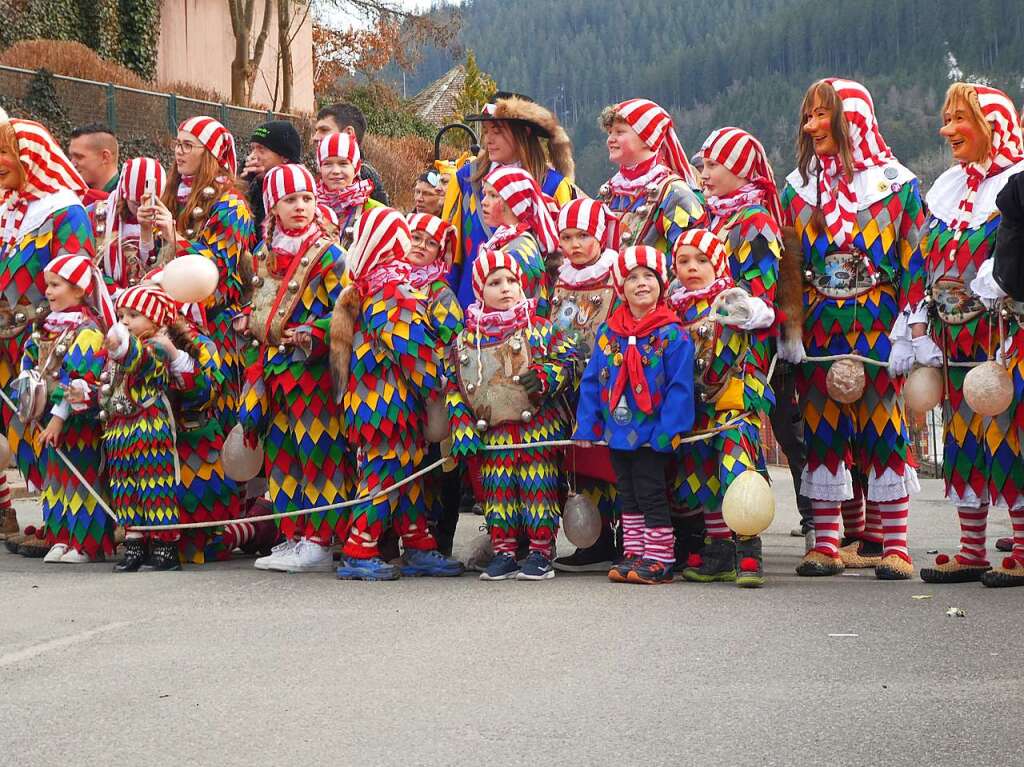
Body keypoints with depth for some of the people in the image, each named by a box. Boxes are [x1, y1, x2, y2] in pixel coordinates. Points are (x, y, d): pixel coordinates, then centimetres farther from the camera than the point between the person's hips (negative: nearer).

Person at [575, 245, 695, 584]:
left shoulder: (671, 334, -10)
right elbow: (592, 381, 8)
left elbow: (680, 387, -13)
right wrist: (586, 425, 2)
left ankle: (659, 559, 6)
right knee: (628, 497, 14)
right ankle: (634, 554, 22)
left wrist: (668, 430, -18)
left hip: (652, 437, -6)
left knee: (651, 496, -1)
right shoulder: (608, 332, 5)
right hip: (617, 432, 6)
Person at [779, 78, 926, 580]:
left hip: (877, 326, -3)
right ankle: (825, 544, 8)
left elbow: (914, 260, -1)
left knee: (883, 429, -3)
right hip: (818, 326, 3)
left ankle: (894, 545, 2)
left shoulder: (897, 184, 0)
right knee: (821, 430, 3)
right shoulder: (798, 187, 11)